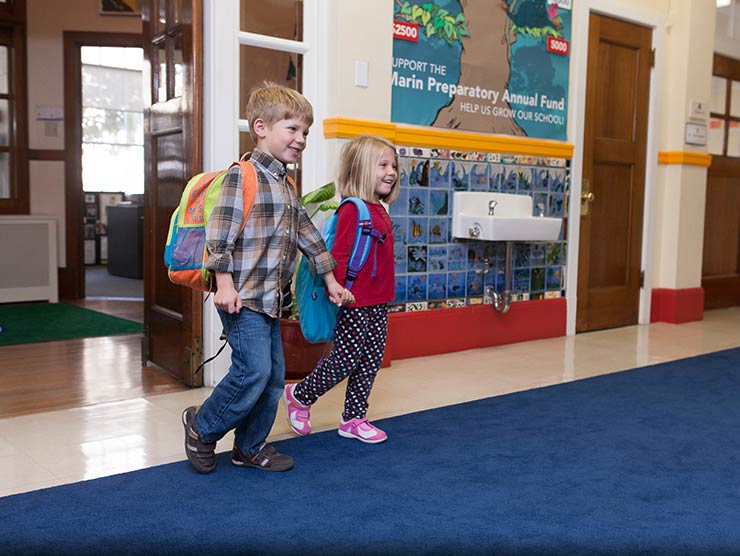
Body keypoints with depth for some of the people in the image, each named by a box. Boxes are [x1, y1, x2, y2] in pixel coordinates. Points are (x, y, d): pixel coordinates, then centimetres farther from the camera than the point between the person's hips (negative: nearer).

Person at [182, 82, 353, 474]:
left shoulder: (287, 187, 17)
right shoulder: (242, 176, -10)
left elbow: (307, 234, 24)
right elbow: (220, 232, -16)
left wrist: (329, 279, 25)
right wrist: (225, 283, -20)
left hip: (270, 299, 9)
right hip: (242, 297, -9)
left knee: (274, 375, 11)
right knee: (254, 371, -12)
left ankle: (250, 447, 26)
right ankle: (202, 426, 11)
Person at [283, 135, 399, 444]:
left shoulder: (379, 211, 12)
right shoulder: (352, 210, -16)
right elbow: (339, 256, -20)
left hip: (377, 303, 9)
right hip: (355, 303, -9)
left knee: (372, 360, 12)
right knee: (346, 360, 0)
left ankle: (353, 418, 25)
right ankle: (299, 395, 23)